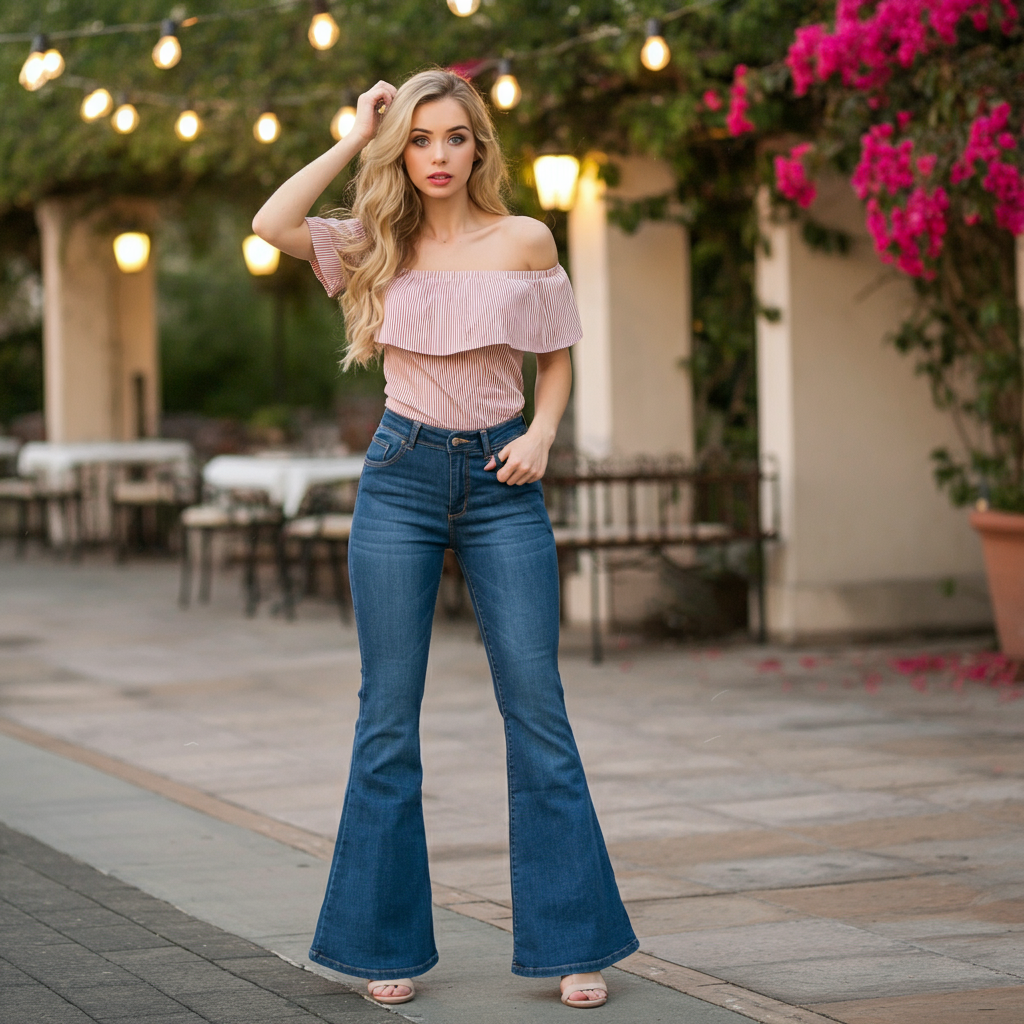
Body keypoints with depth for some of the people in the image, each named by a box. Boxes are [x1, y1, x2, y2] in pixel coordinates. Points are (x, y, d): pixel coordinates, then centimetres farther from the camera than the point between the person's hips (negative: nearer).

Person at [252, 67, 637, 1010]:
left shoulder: (523, 242, 3)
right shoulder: (378, 248, 5)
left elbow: (557, 358, 13)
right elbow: (271, 224, -11)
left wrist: (541, 434, -6)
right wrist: (353, 139, -4)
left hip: (501, 482, -1)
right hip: (403, 475, 1)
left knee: (536, 708, -3)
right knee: (389, 715, 3)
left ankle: (571, 941, 4)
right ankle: (389, 942, 12)